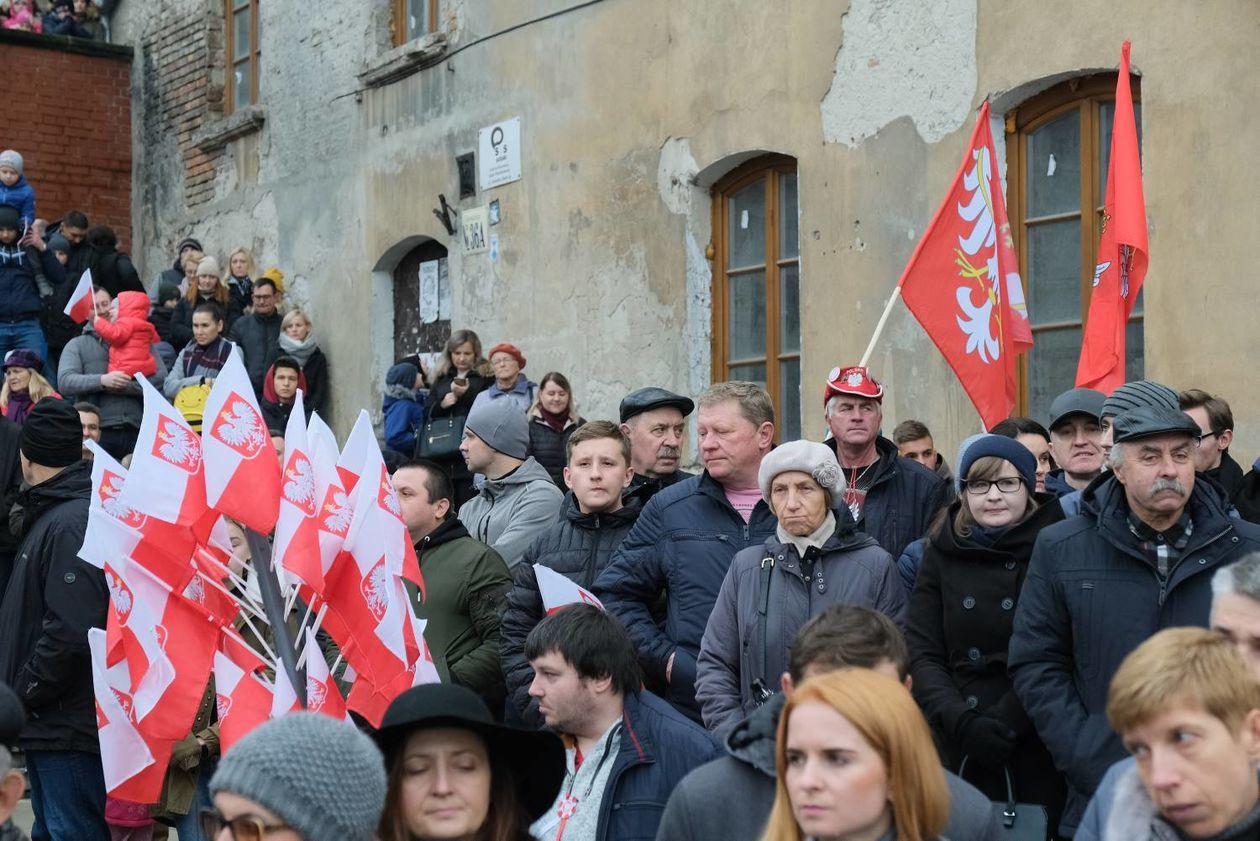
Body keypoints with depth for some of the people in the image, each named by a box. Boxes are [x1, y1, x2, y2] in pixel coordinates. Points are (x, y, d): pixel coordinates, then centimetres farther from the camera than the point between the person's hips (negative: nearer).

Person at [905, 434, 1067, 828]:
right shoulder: (943, 552, 6)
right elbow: (921, 653, 2)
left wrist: (1005, 720, -16)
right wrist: (962, 722, -12)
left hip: (1039, 750, -2)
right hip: (960, 752, 3)